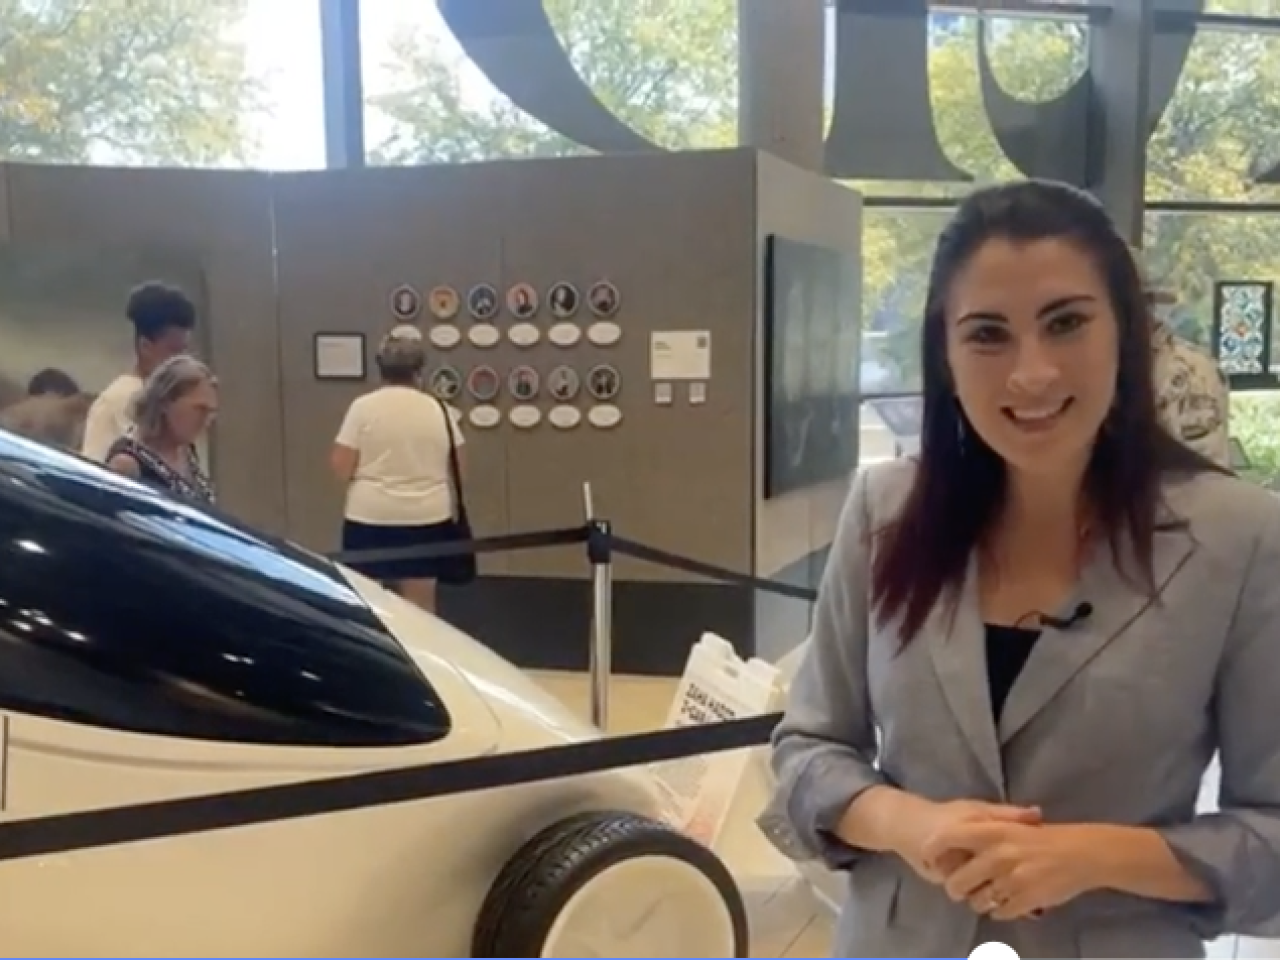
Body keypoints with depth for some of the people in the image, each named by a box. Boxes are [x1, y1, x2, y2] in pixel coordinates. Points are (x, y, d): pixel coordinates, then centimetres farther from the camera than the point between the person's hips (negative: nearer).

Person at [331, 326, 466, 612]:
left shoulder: (363, 406, -5)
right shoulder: (439, 410, 0)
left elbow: (341, 469, -7)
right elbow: (456, 471, 5)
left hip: (370, 517, -1)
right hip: (426, 518, 2)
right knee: (420, 607, 8)